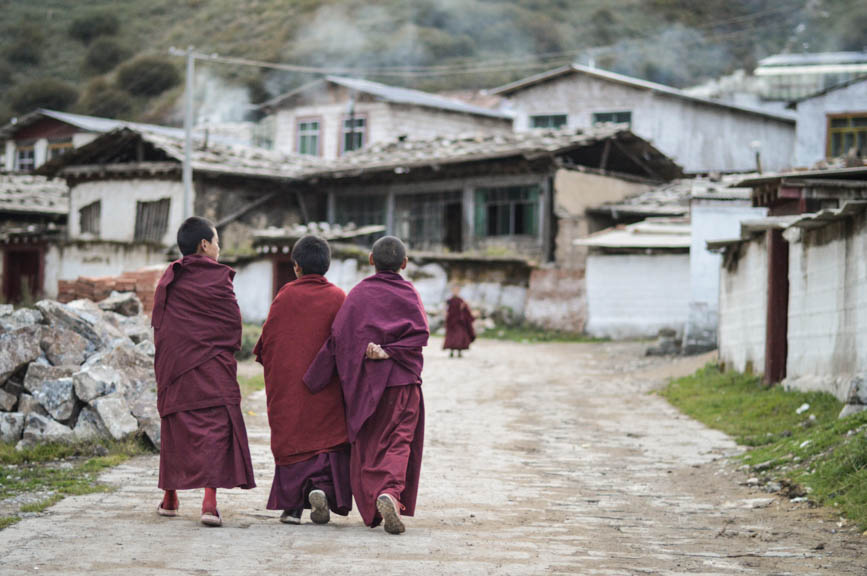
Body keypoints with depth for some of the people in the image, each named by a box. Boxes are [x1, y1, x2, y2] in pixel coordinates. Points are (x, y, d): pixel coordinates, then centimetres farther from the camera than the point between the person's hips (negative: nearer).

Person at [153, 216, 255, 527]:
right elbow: (233, 324, -2)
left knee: (176, 430, 14)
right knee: (215, 430, -6)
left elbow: (158, 323, 11)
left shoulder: (168, 280, 7)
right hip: (214, 372, -4)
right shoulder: (219, 278, -6)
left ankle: (170, 497, 23)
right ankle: (210, 500, -20)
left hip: (174, 365, 4)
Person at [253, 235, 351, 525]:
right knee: (328, 439, 8)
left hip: (287, 385, 0)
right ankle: (323, 488, -15)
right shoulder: (337, 298, -3)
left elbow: (268, 337, 2)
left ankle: (292, 504, 1)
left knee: (291, 439, 7)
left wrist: (262, 358, 20)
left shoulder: (285, 296, -3)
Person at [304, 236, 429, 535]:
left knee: (367, 445, 12)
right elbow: (420, 333, -12)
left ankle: (372, 510, 9)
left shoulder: (357, 295, 4)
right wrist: (388, 351, -15)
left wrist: (315, 380, 3)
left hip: (363, 384, 2)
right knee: (398, 442, -2)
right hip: (402, 381, -1)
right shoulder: (408, 294, 2)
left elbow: (337, 338, 0)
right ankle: (391, 493, -28)